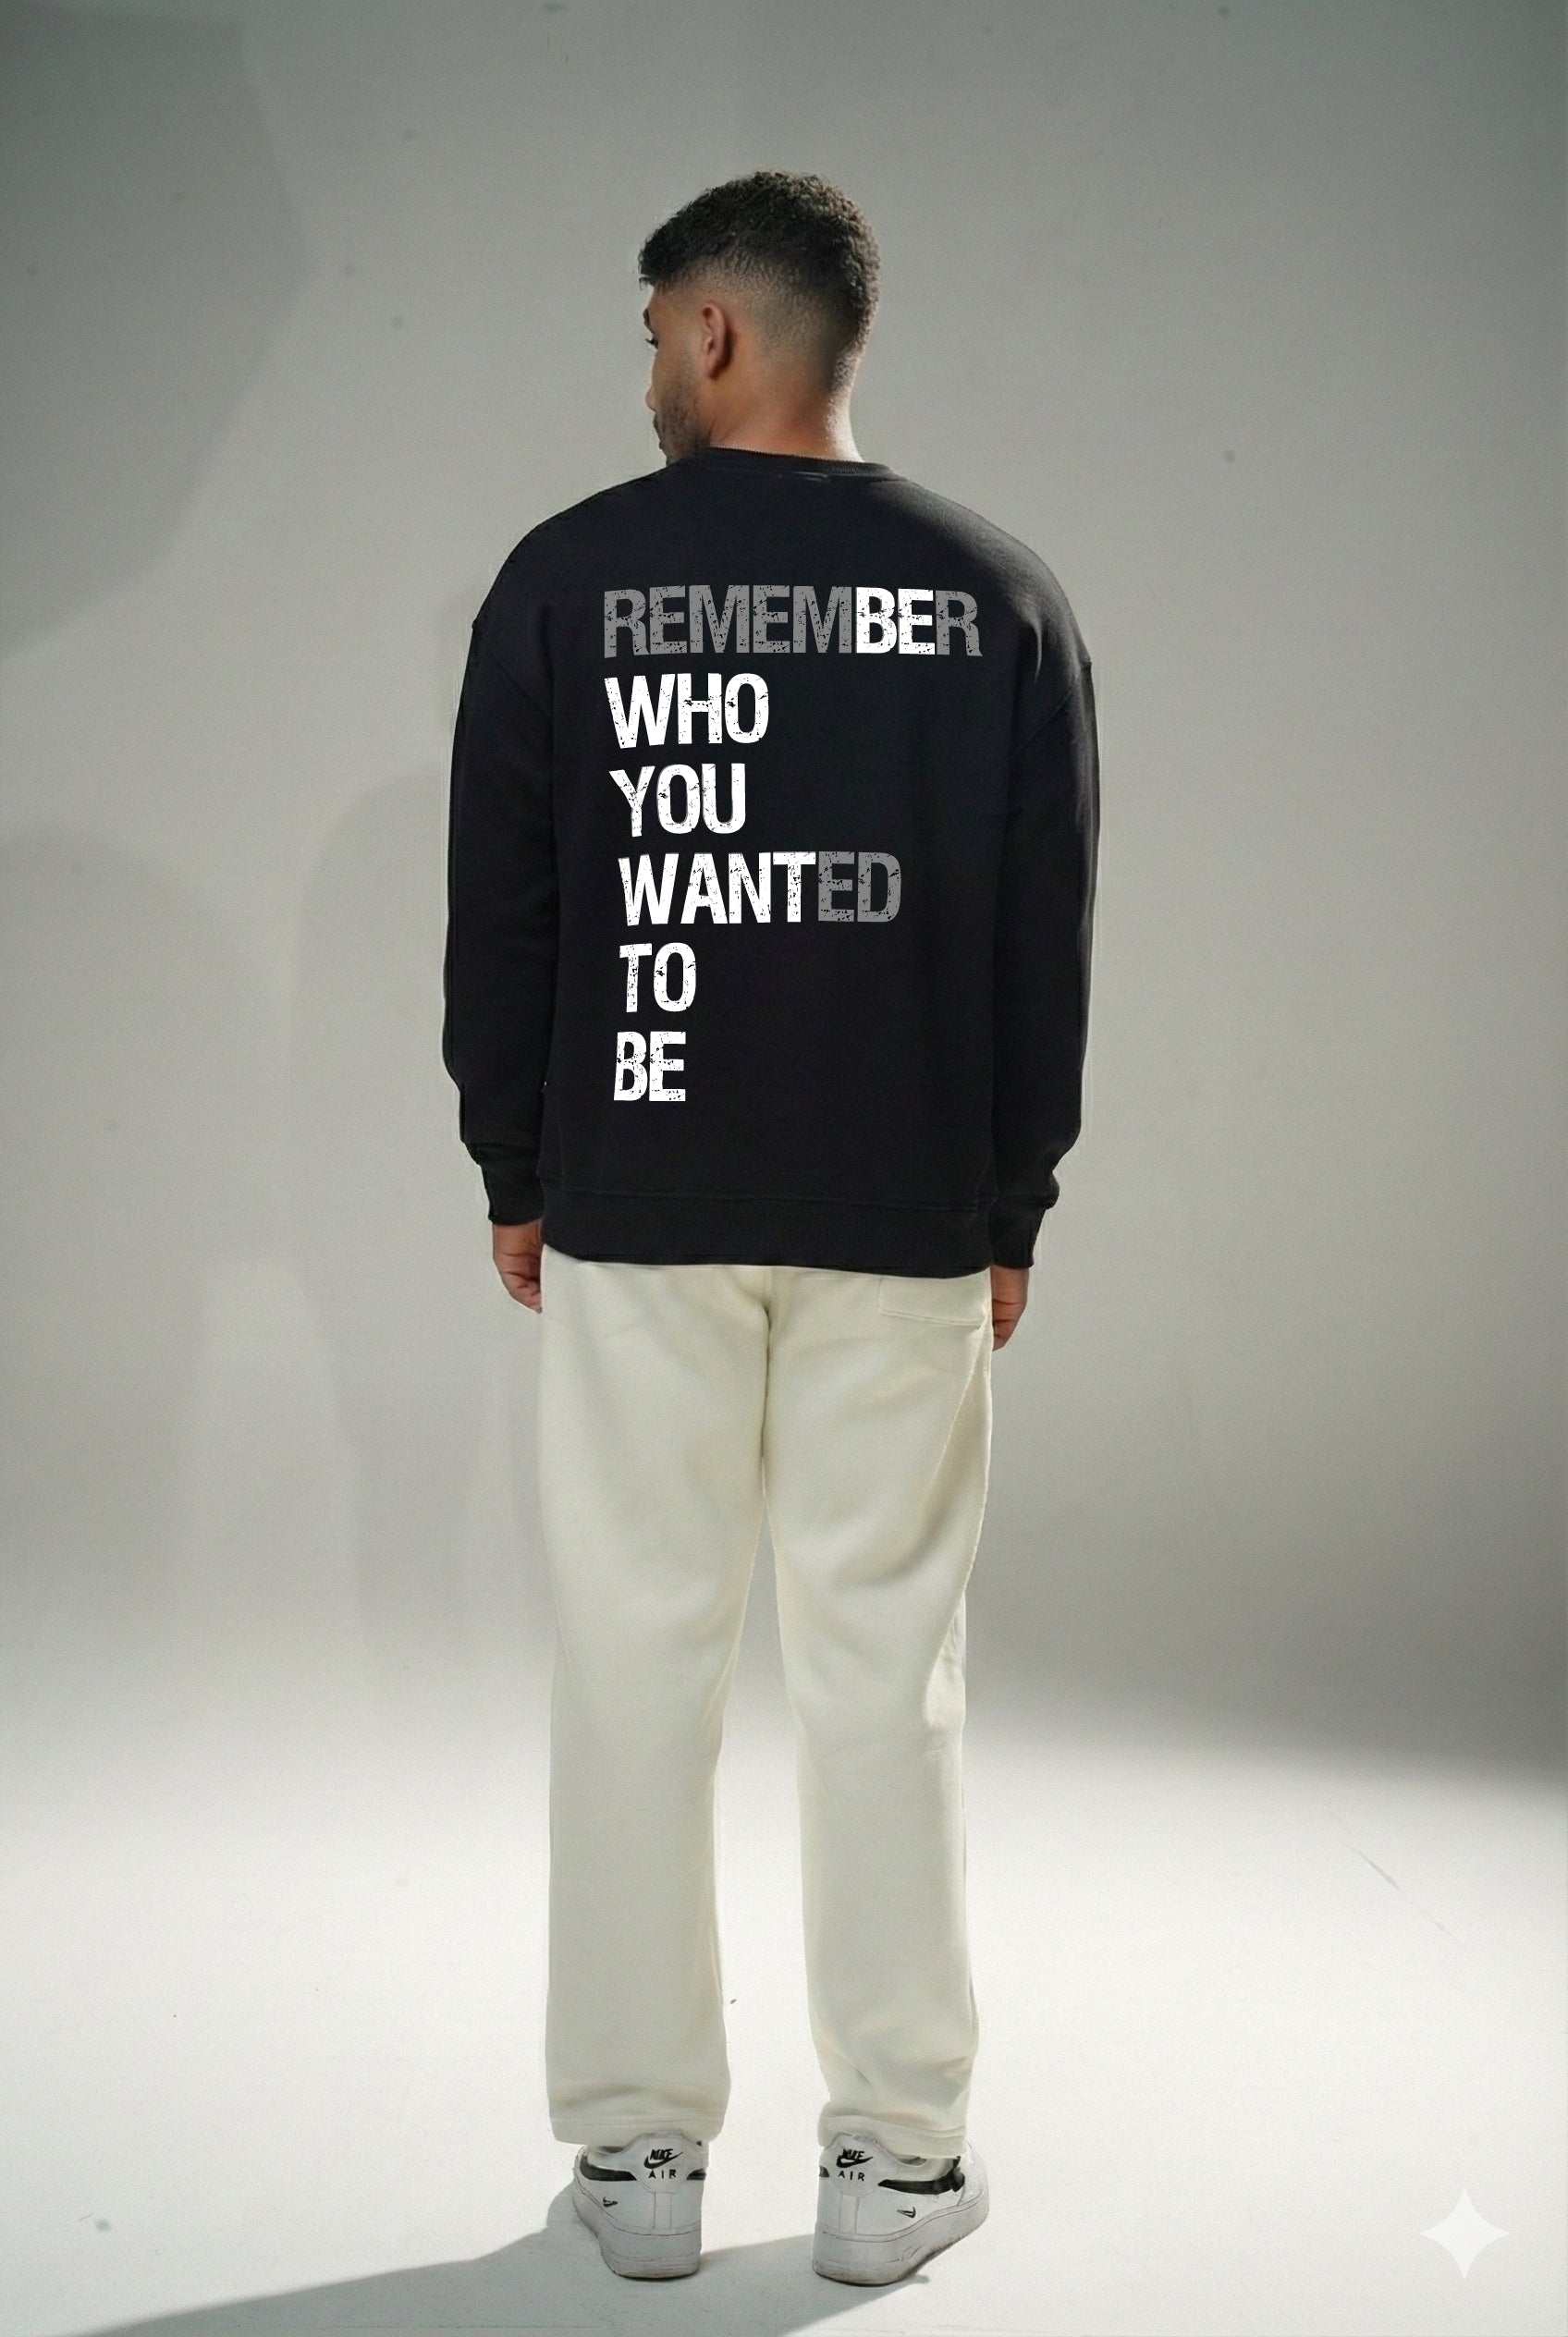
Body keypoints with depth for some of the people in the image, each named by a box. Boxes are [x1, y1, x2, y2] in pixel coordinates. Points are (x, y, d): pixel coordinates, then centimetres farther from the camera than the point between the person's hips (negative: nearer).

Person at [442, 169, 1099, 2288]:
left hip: (633, 1211, -1)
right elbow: (1045, 939, 2)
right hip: (906, 1225, 1)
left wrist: (516, 1172, 10)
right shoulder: (999, 593, 0)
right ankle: (897, 2161, 15)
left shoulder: (568, 577, -3)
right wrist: (1014, 1206, 10)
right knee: (888, 1669, 7)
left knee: (638, 1661, 8)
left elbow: (500, 912, -1)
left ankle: (640, 2150, 16)